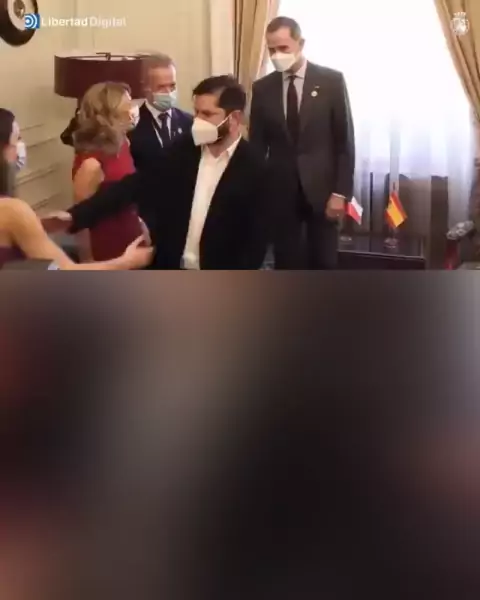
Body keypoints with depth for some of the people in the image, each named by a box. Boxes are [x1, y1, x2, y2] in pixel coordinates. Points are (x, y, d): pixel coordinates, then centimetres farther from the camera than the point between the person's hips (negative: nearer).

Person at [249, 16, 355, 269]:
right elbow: (257, 145, 7)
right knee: (286, 264, 7)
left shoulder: (331, 81, -4)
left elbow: (345, 140, -4)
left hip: (321, 188, -2)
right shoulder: (262, 88, 3)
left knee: (323, 263, 7)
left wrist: (341, 192, -9)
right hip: (280, 190, 2)